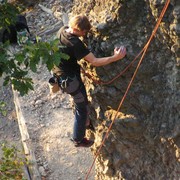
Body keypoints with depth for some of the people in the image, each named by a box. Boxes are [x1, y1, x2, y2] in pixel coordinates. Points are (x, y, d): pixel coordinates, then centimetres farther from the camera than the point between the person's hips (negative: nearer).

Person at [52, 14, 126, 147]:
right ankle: (78, 140, 25)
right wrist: (115, 57, -31)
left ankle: (83, 121, 54)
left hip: (60, 73, 9)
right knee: (82, 107, 10)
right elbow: (95, 61, -32)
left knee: (81, 101, 30)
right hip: (69, 79, -9)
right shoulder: (76, 44, -34)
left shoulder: (63, 30, -9)